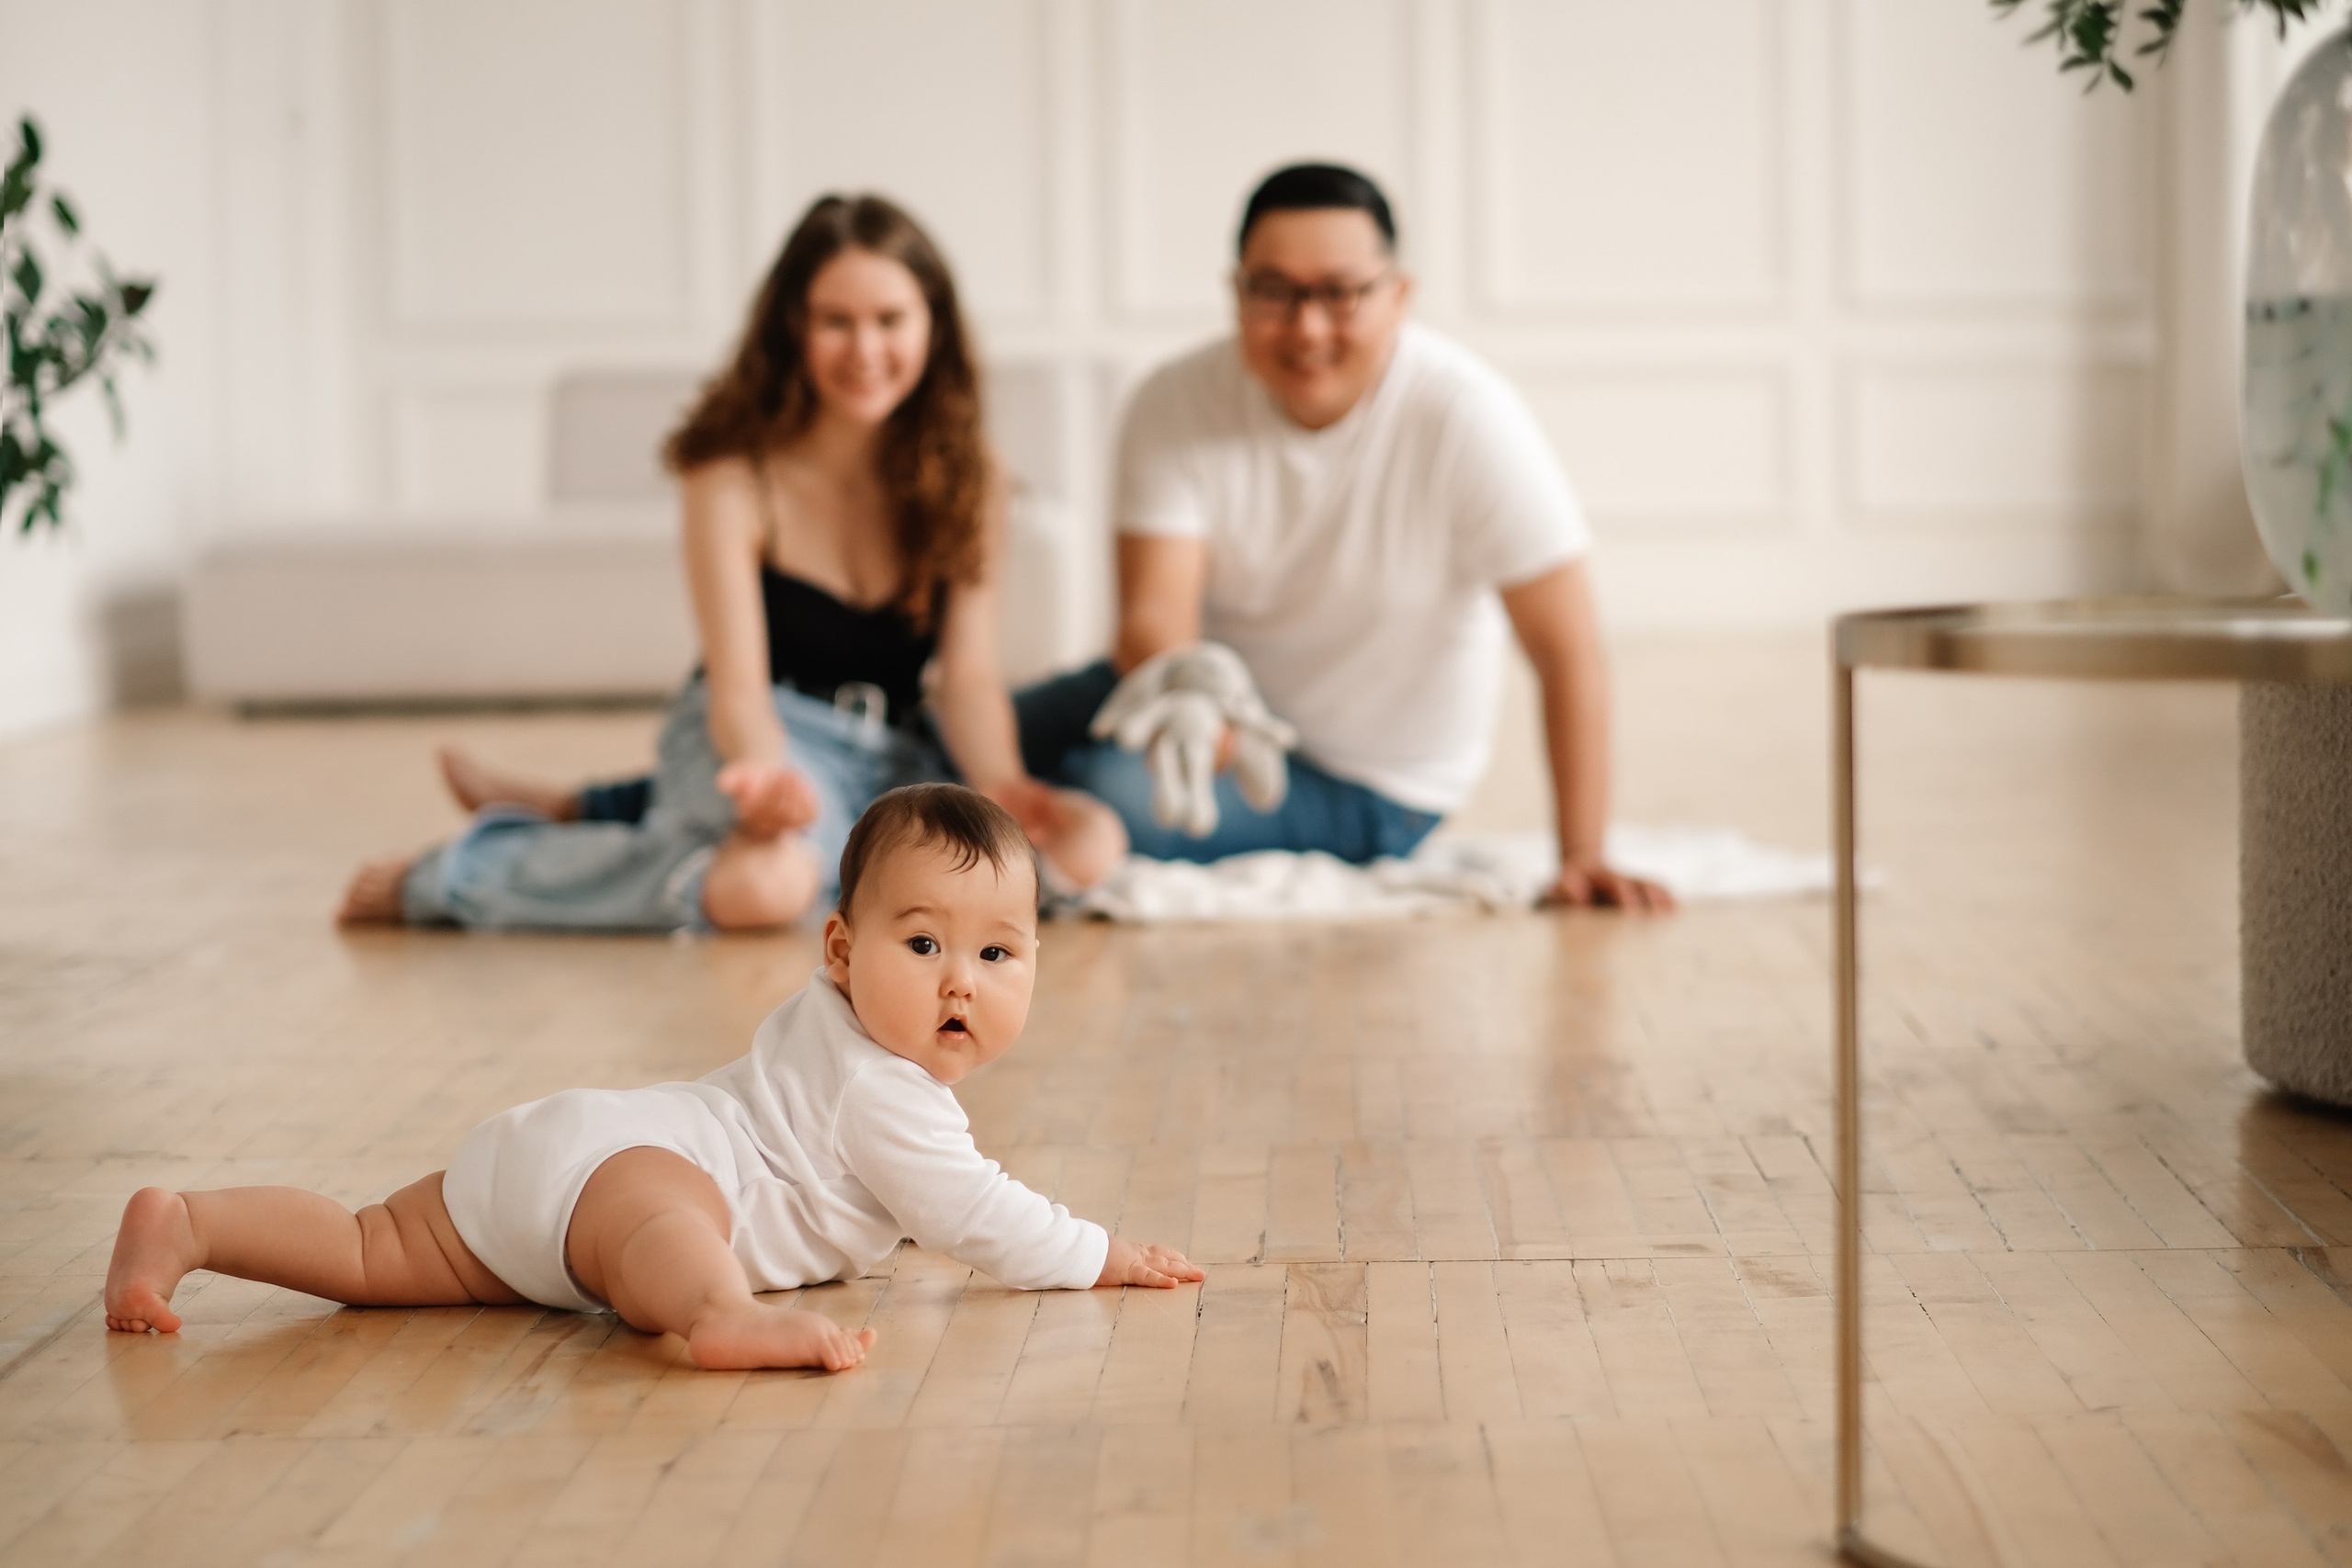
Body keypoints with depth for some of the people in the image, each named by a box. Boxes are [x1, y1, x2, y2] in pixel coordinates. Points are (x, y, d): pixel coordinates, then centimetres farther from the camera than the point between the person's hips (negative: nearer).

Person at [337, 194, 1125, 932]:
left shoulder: (967, 484, 3)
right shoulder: (736, 477, -8)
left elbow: (968, 678, -3)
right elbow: (737, 680, -13)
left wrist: (1002, 787, -25)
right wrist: (768, 775, -36)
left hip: (897, 754, 7)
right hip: (762, 737, -6)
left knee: (1087, 846, -22)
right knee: (764, 879, -41)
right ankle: (457, 874, -14)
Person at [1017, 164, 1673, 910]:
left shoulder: (1468, 419, -25)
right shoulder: (1175, 405, -15)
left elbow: (1569, 656, -25)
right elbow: (1154, 616, -23)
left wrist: (1581, 859, -30)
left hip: (1360, 788, -3)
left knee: (1118, 795, -27)